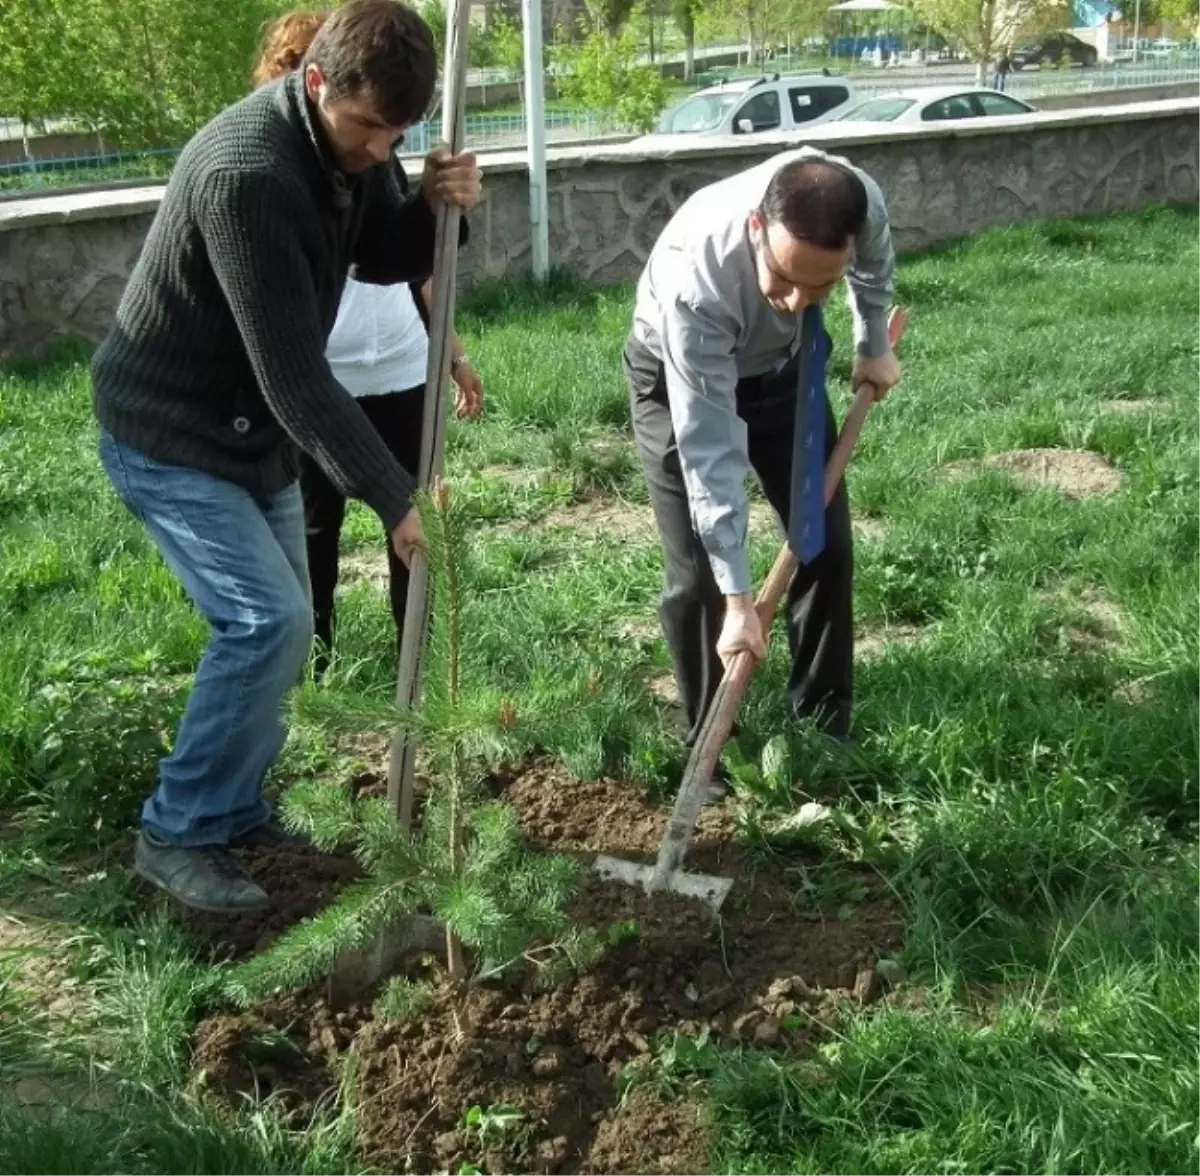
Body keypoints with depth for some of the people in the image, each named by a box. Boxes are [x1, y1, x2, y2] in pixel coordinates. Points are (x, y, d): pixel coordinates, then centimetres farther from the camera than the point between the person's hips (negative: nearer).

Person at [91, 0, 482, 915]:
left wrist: (436, 207, -15)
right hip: (168, 435, -9)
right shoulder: (246, 174, -32)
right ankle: (177, 834, 2)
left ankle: (234, 811, 28)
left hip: (252, 431, 9)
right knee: (267, 621, -15)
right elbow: (295, 374, -32)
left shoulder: (352, 140, -5)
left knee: (279, 622, 11)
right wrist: (393, 497, -27)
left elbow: (382, 258, 8)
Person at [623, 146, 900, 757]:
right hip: (678, 378, -4)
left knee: (826, 541, 4)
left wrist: (874, 347, 11)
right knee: (697, 575, -7)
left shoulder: (861, 203, -32)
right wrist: (737, 597, -35)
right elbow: (709, 451, -38)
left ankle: (824, 730, 20)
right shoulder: (696, 280, -44)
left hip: (784, 362, 4)